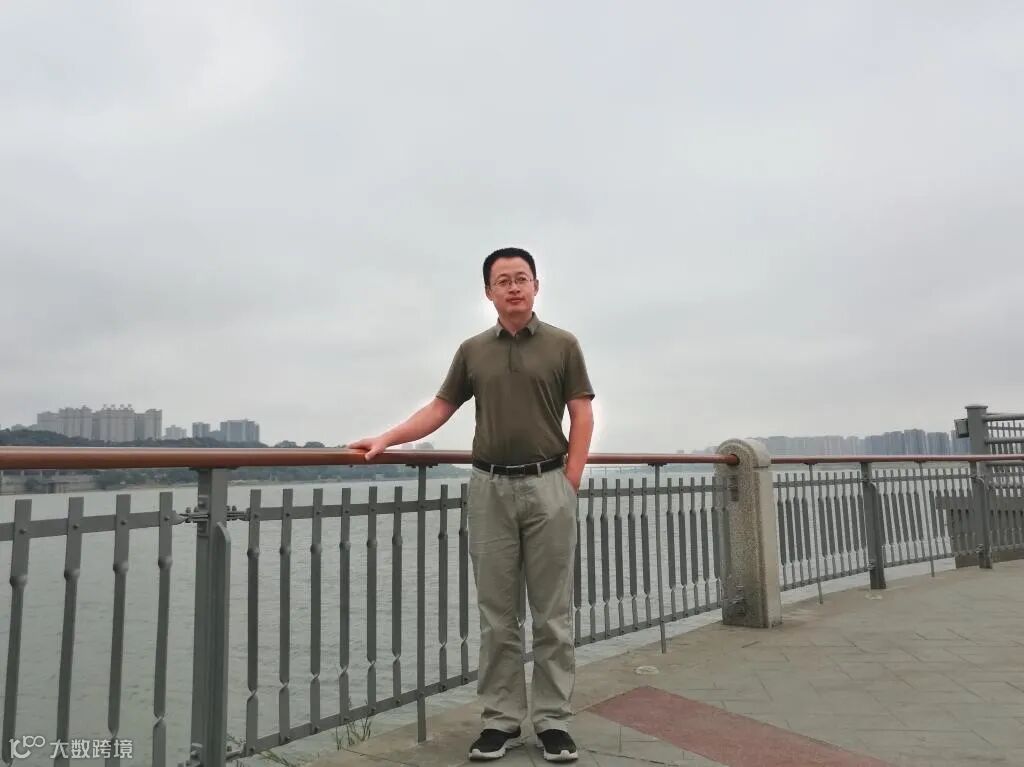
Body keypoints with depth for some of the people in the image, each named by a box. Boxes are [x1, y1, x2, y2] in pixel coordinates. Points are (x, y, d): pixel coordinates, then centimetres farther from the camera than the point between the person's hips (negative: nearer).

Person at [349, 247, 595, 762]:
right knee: (497, 617, 8)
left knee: (552, 614, 5)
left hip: (547, 486, -2)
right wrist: (386, 440, 0)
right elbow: (440, 408, 12)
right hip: (490, 489, 2)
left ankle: (553, 720, 18)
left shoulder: (562, 345, 4)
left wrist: (569, 482, -7)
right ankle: (501, 720, 20)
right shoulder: (472, 351, 10)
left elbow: (582, 415, 1)